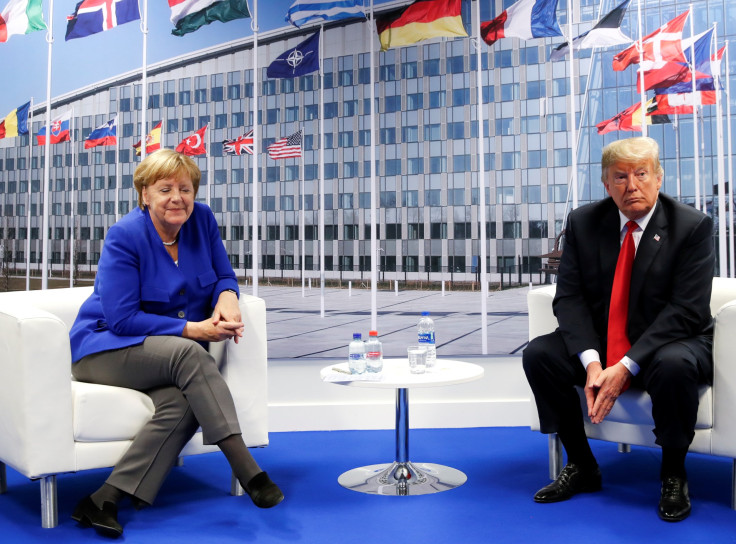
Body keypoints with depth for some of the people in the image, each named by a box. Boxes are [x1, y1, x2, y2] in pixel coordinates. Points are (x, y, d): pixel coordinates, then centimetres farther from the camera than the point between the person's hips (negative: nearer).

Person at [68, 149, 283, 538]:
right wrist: (192, 329, -25)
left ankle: (104, 501, -27)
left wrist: (227, 296, -19)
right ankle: (248, 471, -35)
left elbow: (224, 276, 7)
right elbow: (121, 318, -19)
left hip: (175, 353, 5)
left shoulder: (201, 220, 0)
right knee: (189, 354, -35)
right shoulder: (125, 236, -15)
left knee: (183, 401, -31)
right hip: (106, 348, -5)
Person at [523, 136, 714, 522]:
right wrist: (591, 362, -22)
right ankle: (581, 467, 0)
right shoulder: (583, 222, -1)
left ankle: (673, 476, -8)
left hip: (669, 342, -4)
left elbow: (686, 311, -18)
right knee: (538, 354, -18)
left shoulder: (692, 226, -11)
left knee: (674, 366, -37)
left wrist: (626, 367, -26)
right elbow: (569, 297, -6)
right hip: (600, 343, 4)